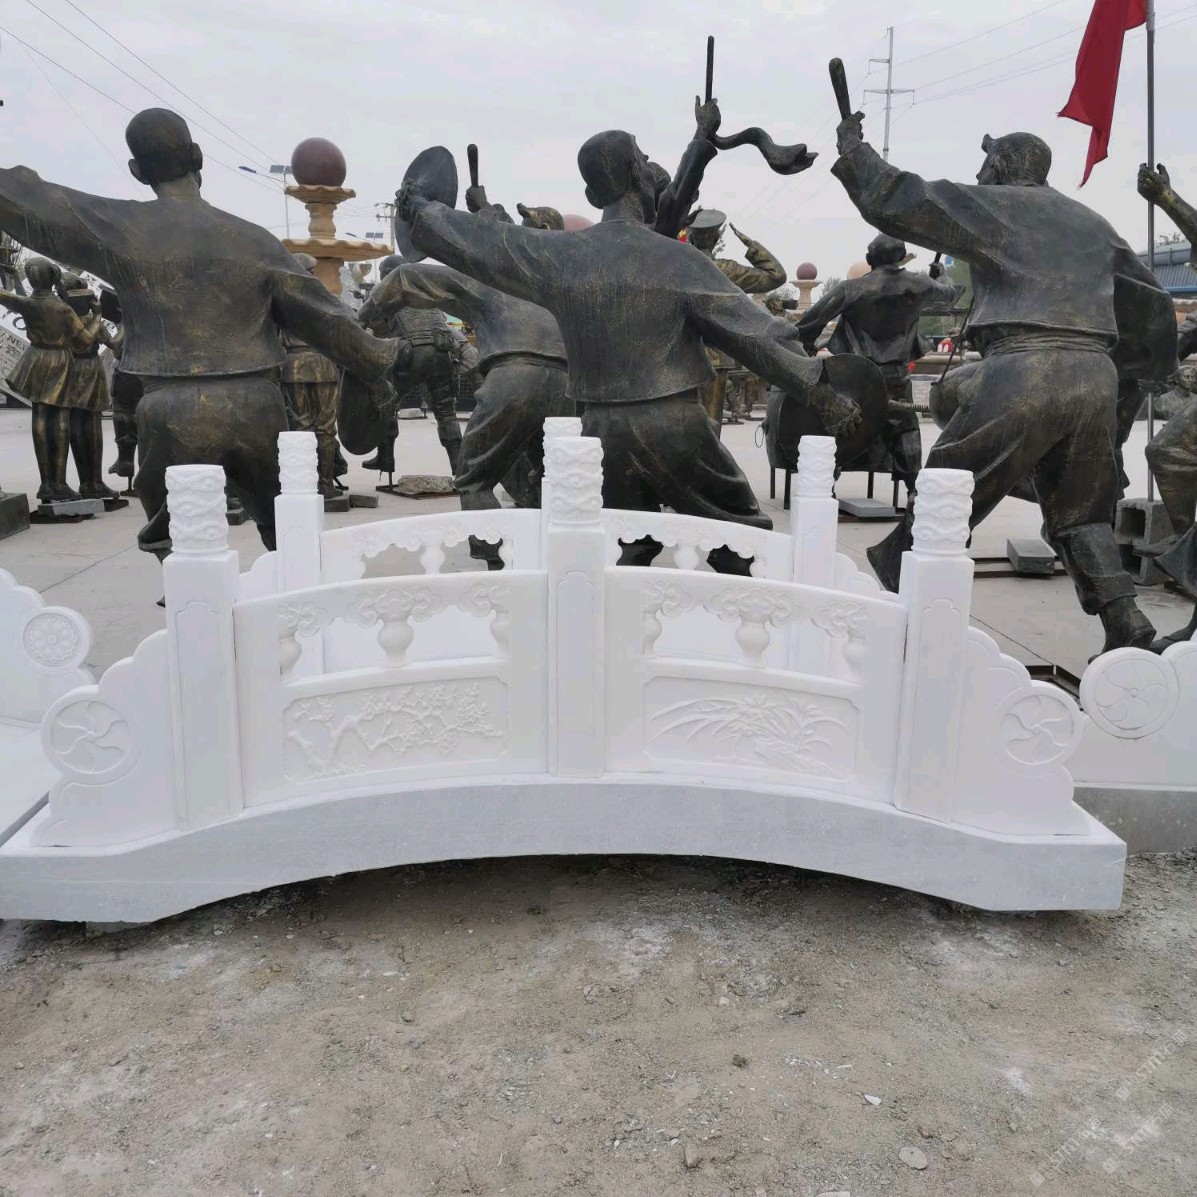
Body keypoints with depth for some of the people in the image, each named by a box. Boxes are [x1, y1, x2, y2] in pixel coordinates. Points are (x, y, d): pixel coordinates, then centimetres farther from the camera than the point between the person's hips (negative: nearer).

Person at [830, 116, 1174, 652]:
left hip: (1023, 370, -6)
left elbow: (894, 201, 5)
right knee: (1080, 513, 16)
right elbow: (1150, 291, 33)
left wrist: (852, 146, 18)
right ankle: (1127, 627, 7)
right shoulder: (1090, 221, 28)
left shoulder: (993, 203, 10)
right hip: (1096, 373, 6)